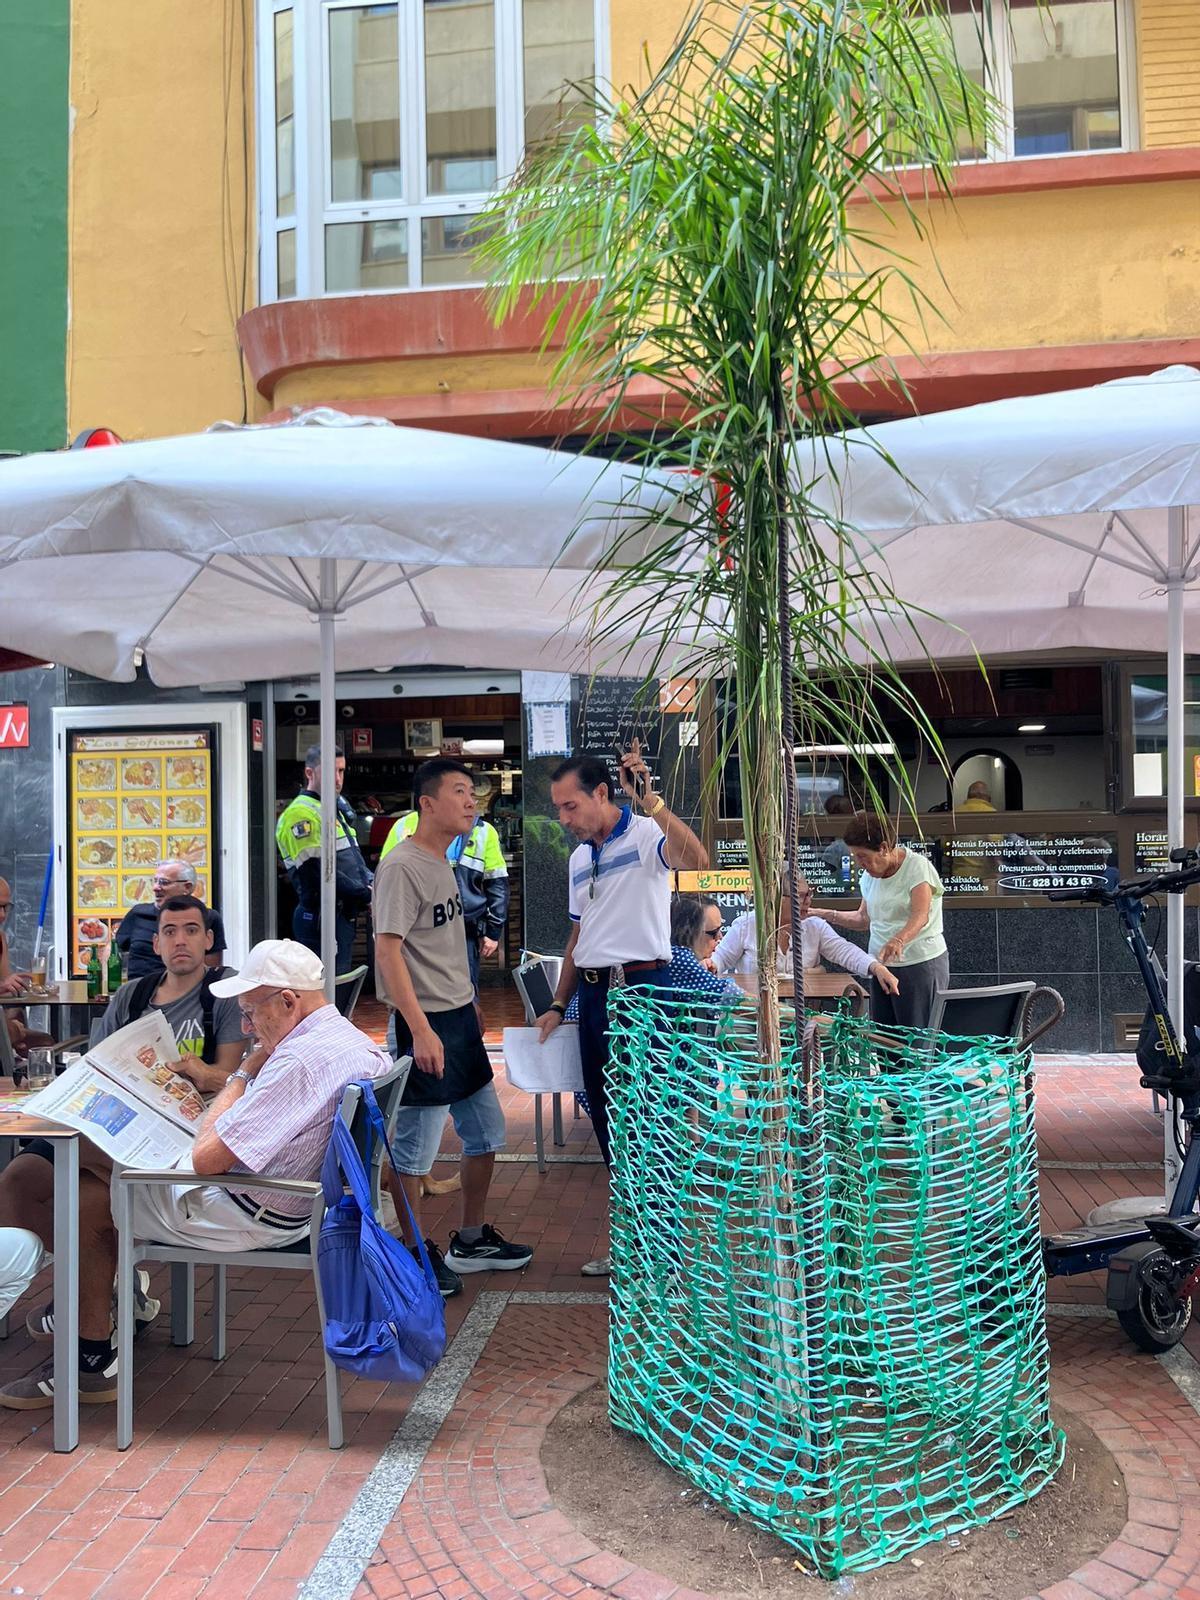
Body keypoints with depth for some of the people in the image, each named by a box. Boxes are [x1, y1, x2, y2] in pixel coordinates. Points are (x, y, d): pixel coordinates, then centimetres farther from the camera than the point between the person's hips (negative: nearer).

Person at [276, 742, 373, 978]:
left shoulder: (337, 809, 18)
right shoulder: (301, 814, -13)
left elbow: (356, 861, 24)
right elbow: (318, 873, -21)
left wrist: (372, 884, 4)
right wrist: (366, 896, -14)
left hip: (344, 915, 10)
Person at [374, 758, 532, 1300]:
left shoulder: (442, 863, 13)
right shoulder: (401, 866, -16)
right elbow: (388, 951, -21)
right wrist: (421, 1030, -25)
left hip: (461, 1016, 10)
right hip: (426, 1023, -10)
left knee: (486, 1133, 17)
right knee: (415, 1145, 2)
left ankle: (471, 1242, 32)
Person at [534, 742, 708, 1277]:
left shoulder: (645, 836, -9)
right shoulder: (579, 858, 16)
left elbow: (695, 860, -32)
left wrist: (651, 800, -37)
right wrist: (558, 1005, 18)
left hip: (641, 986, -8)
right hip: (594, 992, 9)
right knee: (606, 1116, 14)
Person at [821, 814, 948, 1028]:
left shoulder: (917, 867, -11)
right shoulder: (870, 875, 11)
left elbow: (920, 916, -25)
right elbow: (864, 918, 19)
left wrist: (899, 940, -44)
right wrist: (826, 915, 4)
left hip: (921, 964, -7)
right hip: (880, 966, 7)